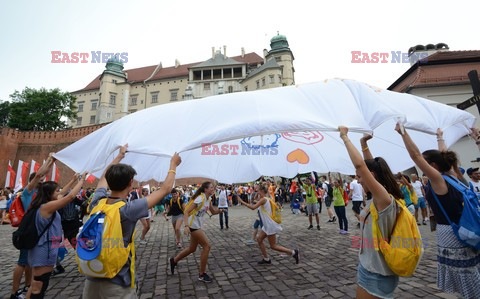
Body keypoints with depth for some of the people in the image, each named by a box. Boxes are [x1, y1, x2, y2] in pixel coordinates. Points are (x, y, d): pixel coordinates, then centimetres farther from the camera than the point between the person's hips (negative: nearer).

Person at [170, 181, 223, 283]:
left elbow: (213, 212, 12)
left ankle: (174, 261, 40)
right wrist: (186, 226, -35)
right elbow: (186, 211, -25)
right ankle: (202, 274, 6)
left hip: (198, 225, 9)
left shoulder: (208, 199, 4)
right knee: (207, 246, -8)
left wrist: (220, 210, -9)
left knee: (192, 249, 19)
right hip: (193, 225, -9)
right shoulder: (200, 199, -22)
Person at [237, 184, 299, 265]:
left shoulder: (263, 199, -18)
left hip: (270, 225, -10)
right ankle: (266, 259, 19)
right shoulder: (266, 199, 11)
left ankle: (294, 252, 6)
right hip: (267, 225, 10)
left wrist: (242, 202, -21)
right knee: (259, 239, 11)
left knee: (273, 246, 0)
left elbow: (253, 207, -28)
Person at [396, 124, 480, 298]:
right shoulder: (452, 176, 5)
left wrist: (403, 132, -21)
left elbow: (415, 155, -23)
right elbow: (444, 158, 21)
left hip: (450, 235, -9)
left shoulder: (438, 179, -17)